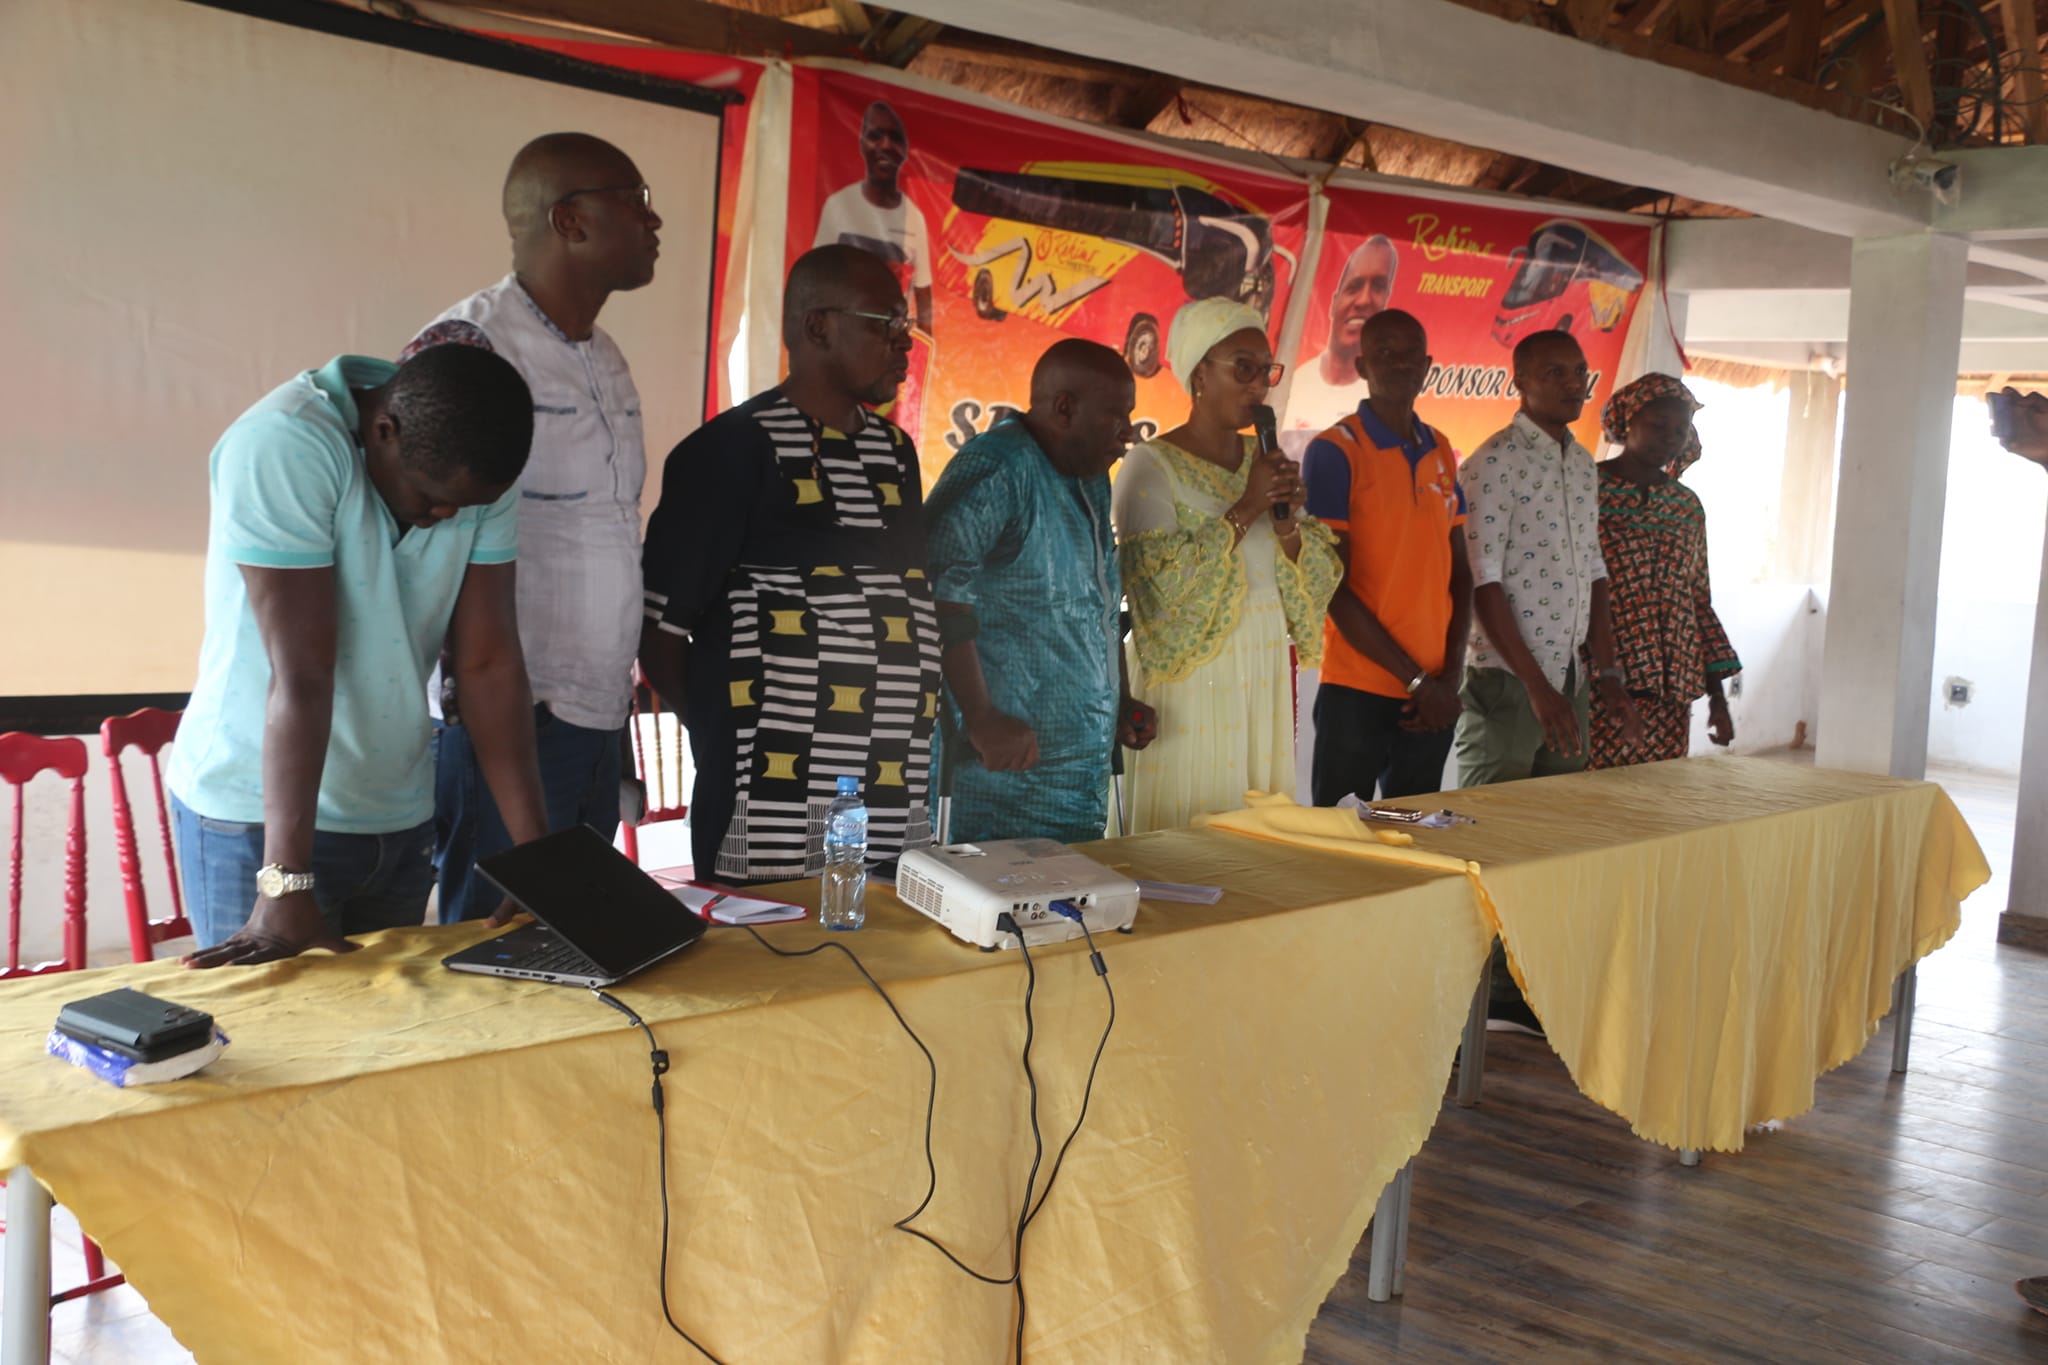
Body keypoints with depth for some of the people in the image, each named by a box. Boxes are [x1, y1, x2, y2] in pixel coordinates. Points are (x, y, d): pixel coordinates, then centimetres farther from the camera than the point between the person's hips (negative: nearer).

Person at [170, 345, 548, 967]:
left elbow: (489, 662, -6)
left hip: (400, 820, 5)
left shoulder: (478, 471, -6)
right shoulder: (284, 448, -22)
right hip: (258, 817, -5)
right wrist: (285, 887, -27)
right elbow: (302, 672, -28)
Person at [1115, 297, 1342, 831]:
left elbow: (1319, 579, 9)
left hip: (1264, 683, 6)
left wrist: (1287, 523, -10)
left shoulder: (1267, 462, 10)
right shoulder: (1151, 466, -9)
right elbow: (1160, 585, -20)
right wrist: (1244, 511, -18)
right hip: (1189, 682, -6)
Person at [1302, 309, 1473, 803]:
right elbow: (1334, 588, -11)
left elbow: (1460, 572, 12)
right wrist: (1416, 679, -11)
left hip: (1433, 695, 6)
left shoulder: (1441, 452, 11)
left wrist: (1450, 677, -1)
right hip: (1358, 693, -5)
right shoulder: (1335, 451, -7)